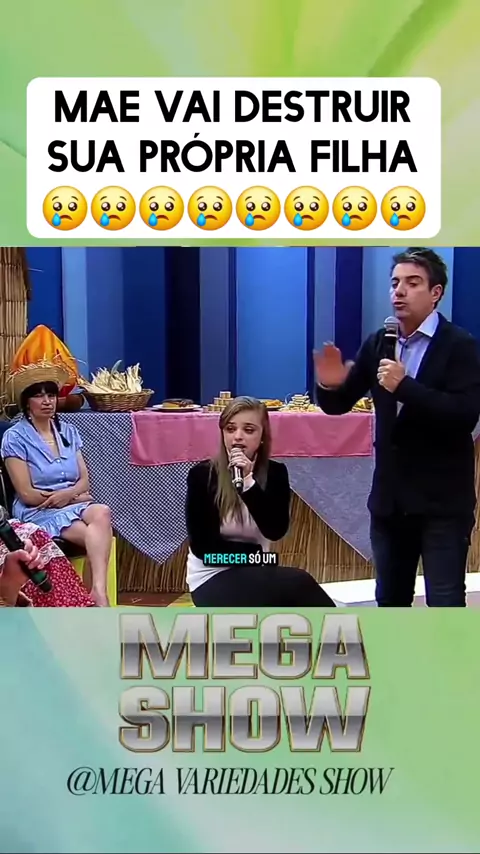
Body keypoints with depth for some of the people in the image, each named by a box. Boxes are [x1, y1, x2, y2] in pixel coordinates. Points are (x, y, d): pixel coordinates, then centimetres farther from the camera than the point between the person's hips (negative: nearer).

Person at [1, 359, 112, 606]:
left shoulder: (68, 431, 13)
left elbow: (84, 481, 8)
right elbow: (26, 494, -9)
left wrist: (67, 494, -15)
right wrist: (74, 497, -8)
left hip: (75, 505, 4)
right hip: (38, 513, -4)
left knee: (102, 512, -34)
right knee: (98, 535, -33)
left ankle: (99, 591, -46)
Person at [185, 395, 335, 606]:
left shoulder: (275, 473, 1)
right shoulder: (202, 474, -9)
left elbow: (276, 531, -14)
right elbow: (202, 546, -10)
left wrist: (249, 483, -25)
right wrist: (253, 555, -11)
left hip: (254, 573, 4)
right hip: (213, 578, -4)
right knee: (297, 584, -28)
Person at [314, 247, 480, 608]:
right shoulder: (378, 344, 5)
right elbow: (339, 404, 6)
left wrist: (405, 386, -29)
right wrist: (329, 385, -17)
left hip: (443, 499, -5)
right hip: (390, 496, 5)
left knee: (445, 602, -2)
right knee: (390, 600, 16)